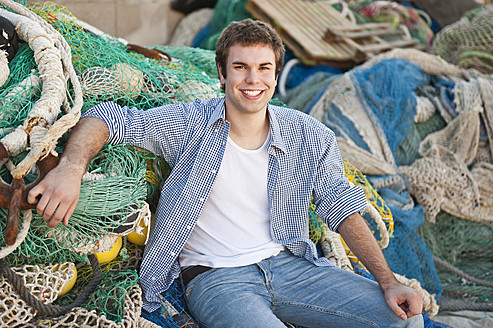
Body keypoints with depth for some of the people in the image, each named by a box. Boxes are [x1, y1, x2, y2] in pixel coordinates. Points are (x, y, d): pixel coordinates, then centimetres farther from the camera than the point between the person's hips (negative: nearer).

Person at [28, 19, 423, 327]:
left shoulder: (309, 137, 2)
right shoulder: (190, 124, -5)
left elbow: (343, 209, 6)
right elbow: (107, 117, -8)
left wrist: (388, 282, -3)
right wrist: (72, 165, -30)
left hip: (287, 264, 4)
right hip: (216, 278, -3)